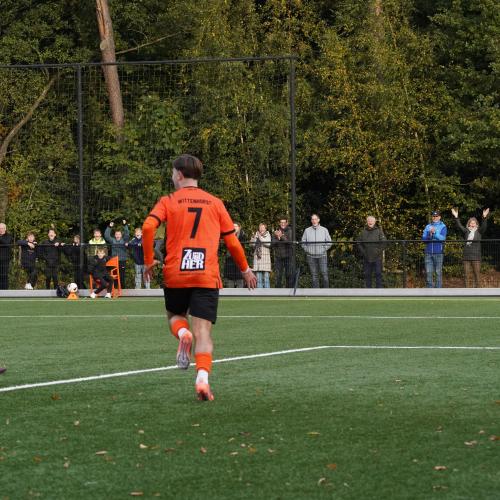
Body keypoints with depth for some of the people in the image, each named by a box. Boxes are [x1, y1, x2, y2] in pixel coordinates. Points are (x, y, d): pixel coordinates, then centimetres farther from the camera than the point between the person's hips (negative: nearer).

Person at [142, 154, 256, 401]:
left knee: (175, 316, 25)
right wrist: (245, 269, 23)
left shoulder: (168, 201, 5)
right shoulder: (215, 203, 10)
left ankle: (182, 334, -9)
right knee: (203, 331, -2)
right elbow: (231, 240, 10)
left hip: (175, 275, 0)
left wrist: (148, 261, 0)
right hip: (207, 276, 0)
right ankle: (202, 378, -23)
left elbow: (148, 227, -11)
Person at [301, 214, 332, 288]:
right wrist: (307, 250, 1)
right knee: (314, 275, 4)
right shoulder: (307, 230, 6)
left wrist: (323, 250, -1)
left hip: (322, 256, -1)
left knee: (324, 274, -5)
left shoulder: (324, 230, 4)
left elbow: (329, 243, 7)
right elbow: (303, 243, 11)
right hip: (311, 256, 1)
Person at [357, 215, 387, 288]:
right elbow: (359, 244, 10)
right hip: (367, 258, 3)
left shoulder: (379, 231, 2)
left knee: (378, 274, -3)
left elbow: (384, 242, -4)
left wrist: (378, 251, -11)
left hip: (377, 258, -2)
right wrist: (363, 252, -3)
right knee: (367, 275, 6)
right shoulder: (363, 232, 8)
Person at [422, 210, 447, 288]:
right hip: (429, 252, 3)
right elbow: (423, 238, 7)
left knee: (438, 272, -2)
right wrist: (429, 235, -11)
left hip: (438, 252, -3)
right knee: (428, 272, 1)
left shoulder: (443, 226, 4)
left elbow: (442, 238, -9)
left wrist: (434, 233, -20)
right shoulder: (428, 226, 15)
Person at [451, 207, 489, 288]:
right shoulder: (466, 231, 12)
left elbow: (484, 226, -10)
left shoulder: (479, 231, 5)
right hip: (467, 256, 3)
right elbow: (459, 226, 2)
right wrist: (456, 217, -10)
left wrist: (485, 217, -25)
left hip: (476, 256, -3)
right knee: (467, 275, 5)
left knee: (477, 274, -1)